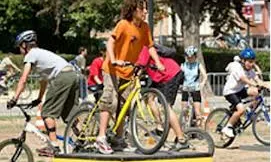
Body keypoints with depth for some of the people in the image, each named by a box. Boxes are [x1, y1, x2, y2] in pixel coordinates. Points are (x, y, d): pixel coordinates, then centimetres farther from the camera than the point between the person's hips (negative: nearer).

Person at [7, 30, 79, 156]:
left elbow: (23, 80, -3)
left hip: (61, 77, -9)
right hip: (73, 75, 9)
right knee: (70, 114, 14)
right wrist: (39, 99, 41)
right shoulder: (41, 53, 31)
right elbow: (44, 79, 37)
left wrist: (14, 99, -1)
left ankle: (54, 147, -7)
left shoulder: (30, 55, 5)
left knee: (47, 112, -2)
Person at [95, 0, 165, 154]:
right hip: (113, 69, -6)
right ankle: (101, 138, -12)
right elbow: (110, 42, -22)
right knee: (110, 101, -13)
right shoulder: (124, 24, -16)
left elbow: (150, 46, 6)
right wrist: (113, 60, -36)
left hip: (128, 72, 7)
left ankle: (119, 139, 17)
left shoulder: (145, 27, 2)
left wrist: (158, 63, -7)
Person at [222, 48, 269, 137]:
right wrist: (256, 85, -52)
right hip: (230, 92, -8)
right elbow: (244, 79, -39)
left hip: (240, 90, 8)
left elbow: (258, 80, -11)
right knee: (241, 109, -27)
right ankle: (227, 128, -14)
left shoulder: (250, 71, -1)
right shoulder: (238, 69, -23)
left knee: (255, 91, -18)